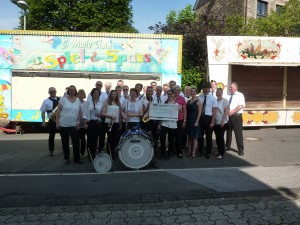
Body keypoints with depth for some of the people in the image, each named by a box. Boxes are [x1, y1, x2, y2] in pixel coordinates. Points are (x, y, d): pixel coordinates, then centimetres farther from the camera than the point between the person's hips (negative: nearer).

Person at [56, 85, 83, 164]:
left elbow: (79, 113, 11)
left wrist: (78, 122, 4)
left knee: (76, 142, -1)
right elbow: (58, 111, -3)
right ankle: (66, 158, 22)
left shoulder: (78, 101, 7)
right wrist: (57, 122, -8)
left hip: (74, 125, 2)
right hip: (63, 124, -2)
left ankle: (77, 159, 10)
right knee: (65, 142, 9)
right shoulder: (63, 99, -1)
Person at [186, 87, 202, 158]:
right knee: (189, 136, 10)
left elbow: (199, 112, -10)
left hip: (195, 121, -6)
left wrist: (197, 122, -16)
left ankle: (193, 152, 4)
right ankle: (189, 151, 17)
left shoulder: (198, 102, -6)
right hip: (188, 121, 6)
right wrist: (185, 120, 4)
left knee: (195, 137, -1)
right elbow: (186, 111, 11)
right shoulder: (188, 101, 11)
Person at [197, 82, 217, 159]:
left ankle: (208, 153, 25)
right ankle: (200, 151, 29)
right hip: (200, 117, 2)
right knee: (200, 135, 12)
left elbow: (214, 111, -6)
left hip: (208, 118, -2)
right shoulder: (199, 97, 0)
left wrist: (212, 122, -11)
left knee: (209, 136, 10)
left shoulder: (213, 98, -4)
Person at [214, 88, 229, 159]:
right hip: (215, 122, 5)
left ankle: (222, 154, 6)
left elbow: (226, 111, -10)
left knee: (220, 137, -3)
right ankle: (219, 152, 23)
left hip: (222, 123, -5)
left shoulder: (225, 101, -5)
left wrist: (223, 121, -16)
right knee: (217, 138, 11)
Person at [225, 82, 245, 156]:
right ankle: (228, 146, 28)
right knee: (228, 131, 13)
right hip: (228, 115, 5)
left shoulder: (240, 95, -2)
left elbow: (241, 106, -13)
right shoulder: (228, 96, 15)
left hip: (236, 116, -5)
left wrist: (232, 111, -20)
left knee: (238, 133, -4)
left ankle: (241, 149, 5)